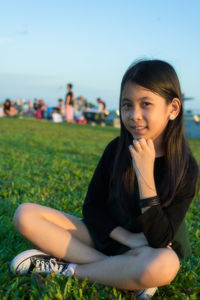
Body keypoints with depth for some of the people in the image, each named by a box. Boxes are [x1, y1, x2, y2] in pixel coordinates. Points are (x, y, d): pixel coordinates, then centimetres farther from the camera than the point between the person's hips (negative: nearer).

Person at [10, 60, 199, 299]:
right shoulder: (117, 149, -7)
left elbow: (159, 240, -23)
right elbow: (92, 206, -1)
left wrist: (145, 173, -31)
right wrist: (126, 237, -17)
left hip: (150, 250, -3)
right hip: (106, 234, 4)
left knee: (164, 265, -42)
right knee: (25, 215, -14)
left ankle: (69, 269, -17)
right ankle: (128, 275, -17)